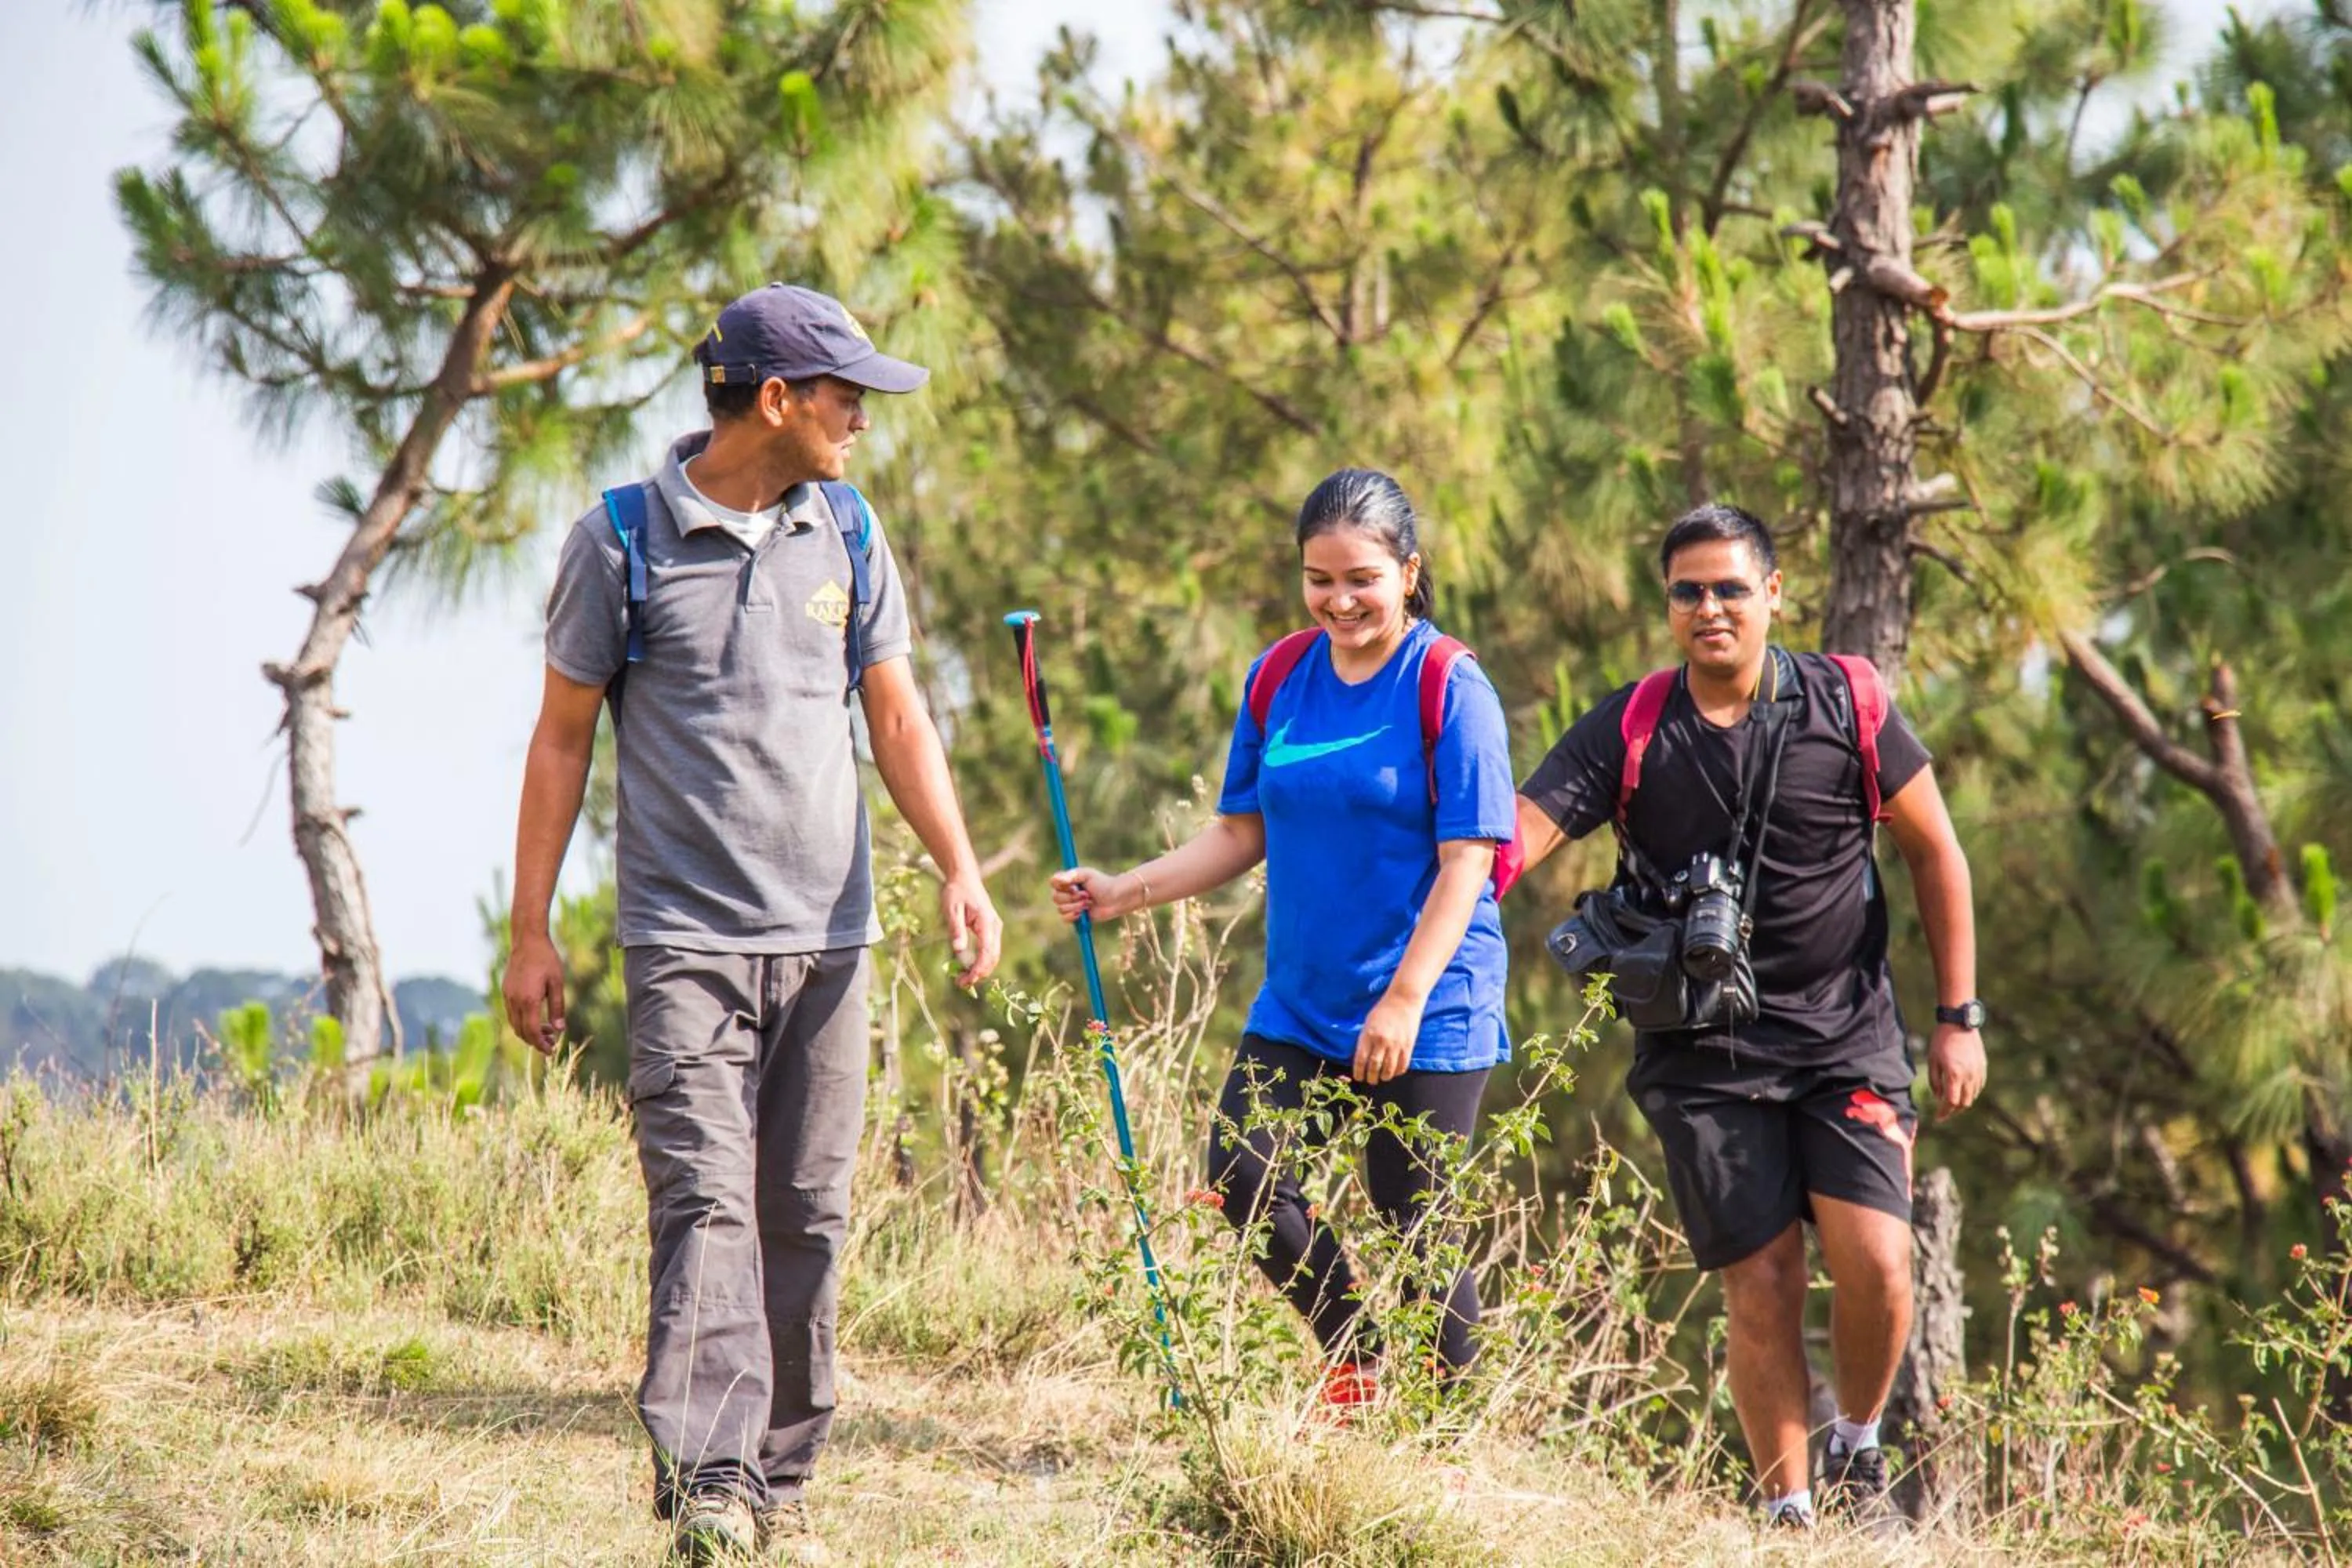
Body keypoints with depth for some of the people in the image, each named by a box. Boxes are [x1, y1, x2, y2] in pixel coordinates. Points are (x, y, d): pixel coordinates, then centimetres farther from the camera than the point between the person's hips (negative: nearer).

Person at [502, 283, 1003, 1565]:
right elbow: (563, 737, 3)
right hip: (685, 934, -4)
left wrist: (956, 867, -1)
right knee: (707, 1203, -15)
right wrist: (530, 930, 1)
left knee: (806, 1217, 5)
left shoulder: (848, 536, 10)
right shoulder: (622, 541, -2)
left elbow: (895, 716, 14)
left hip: (826, 937, 4)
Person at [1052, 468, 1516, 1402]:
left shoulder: (1450, 688, -9)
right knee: (1242, 1177, -6)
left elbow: (1465, 862, -13)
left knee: (1414, 1228, -2)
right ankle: (1355, 1354, 16)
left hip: (1425, 1013, -5)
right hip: (1299, 1003, 5)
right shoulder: (1280, 678, 7)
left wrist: (1404, 1000, -20)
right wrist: (1124, 893, 0)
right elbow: (1241, 835, 13)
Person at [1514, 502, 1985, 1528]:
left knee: (1874, 1264, -13)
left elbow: (1935, 854, 6)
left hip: (1845, 1036, 0)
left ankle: (1859, 1447, 15)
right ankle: (1788, 1512, 13)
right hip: (1703, 1050, 0)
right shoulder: (1628, 733, -4)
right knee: (1762, 1285, -2)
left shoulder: (1846, 706, -3)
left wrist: (1959, 1017, 4)